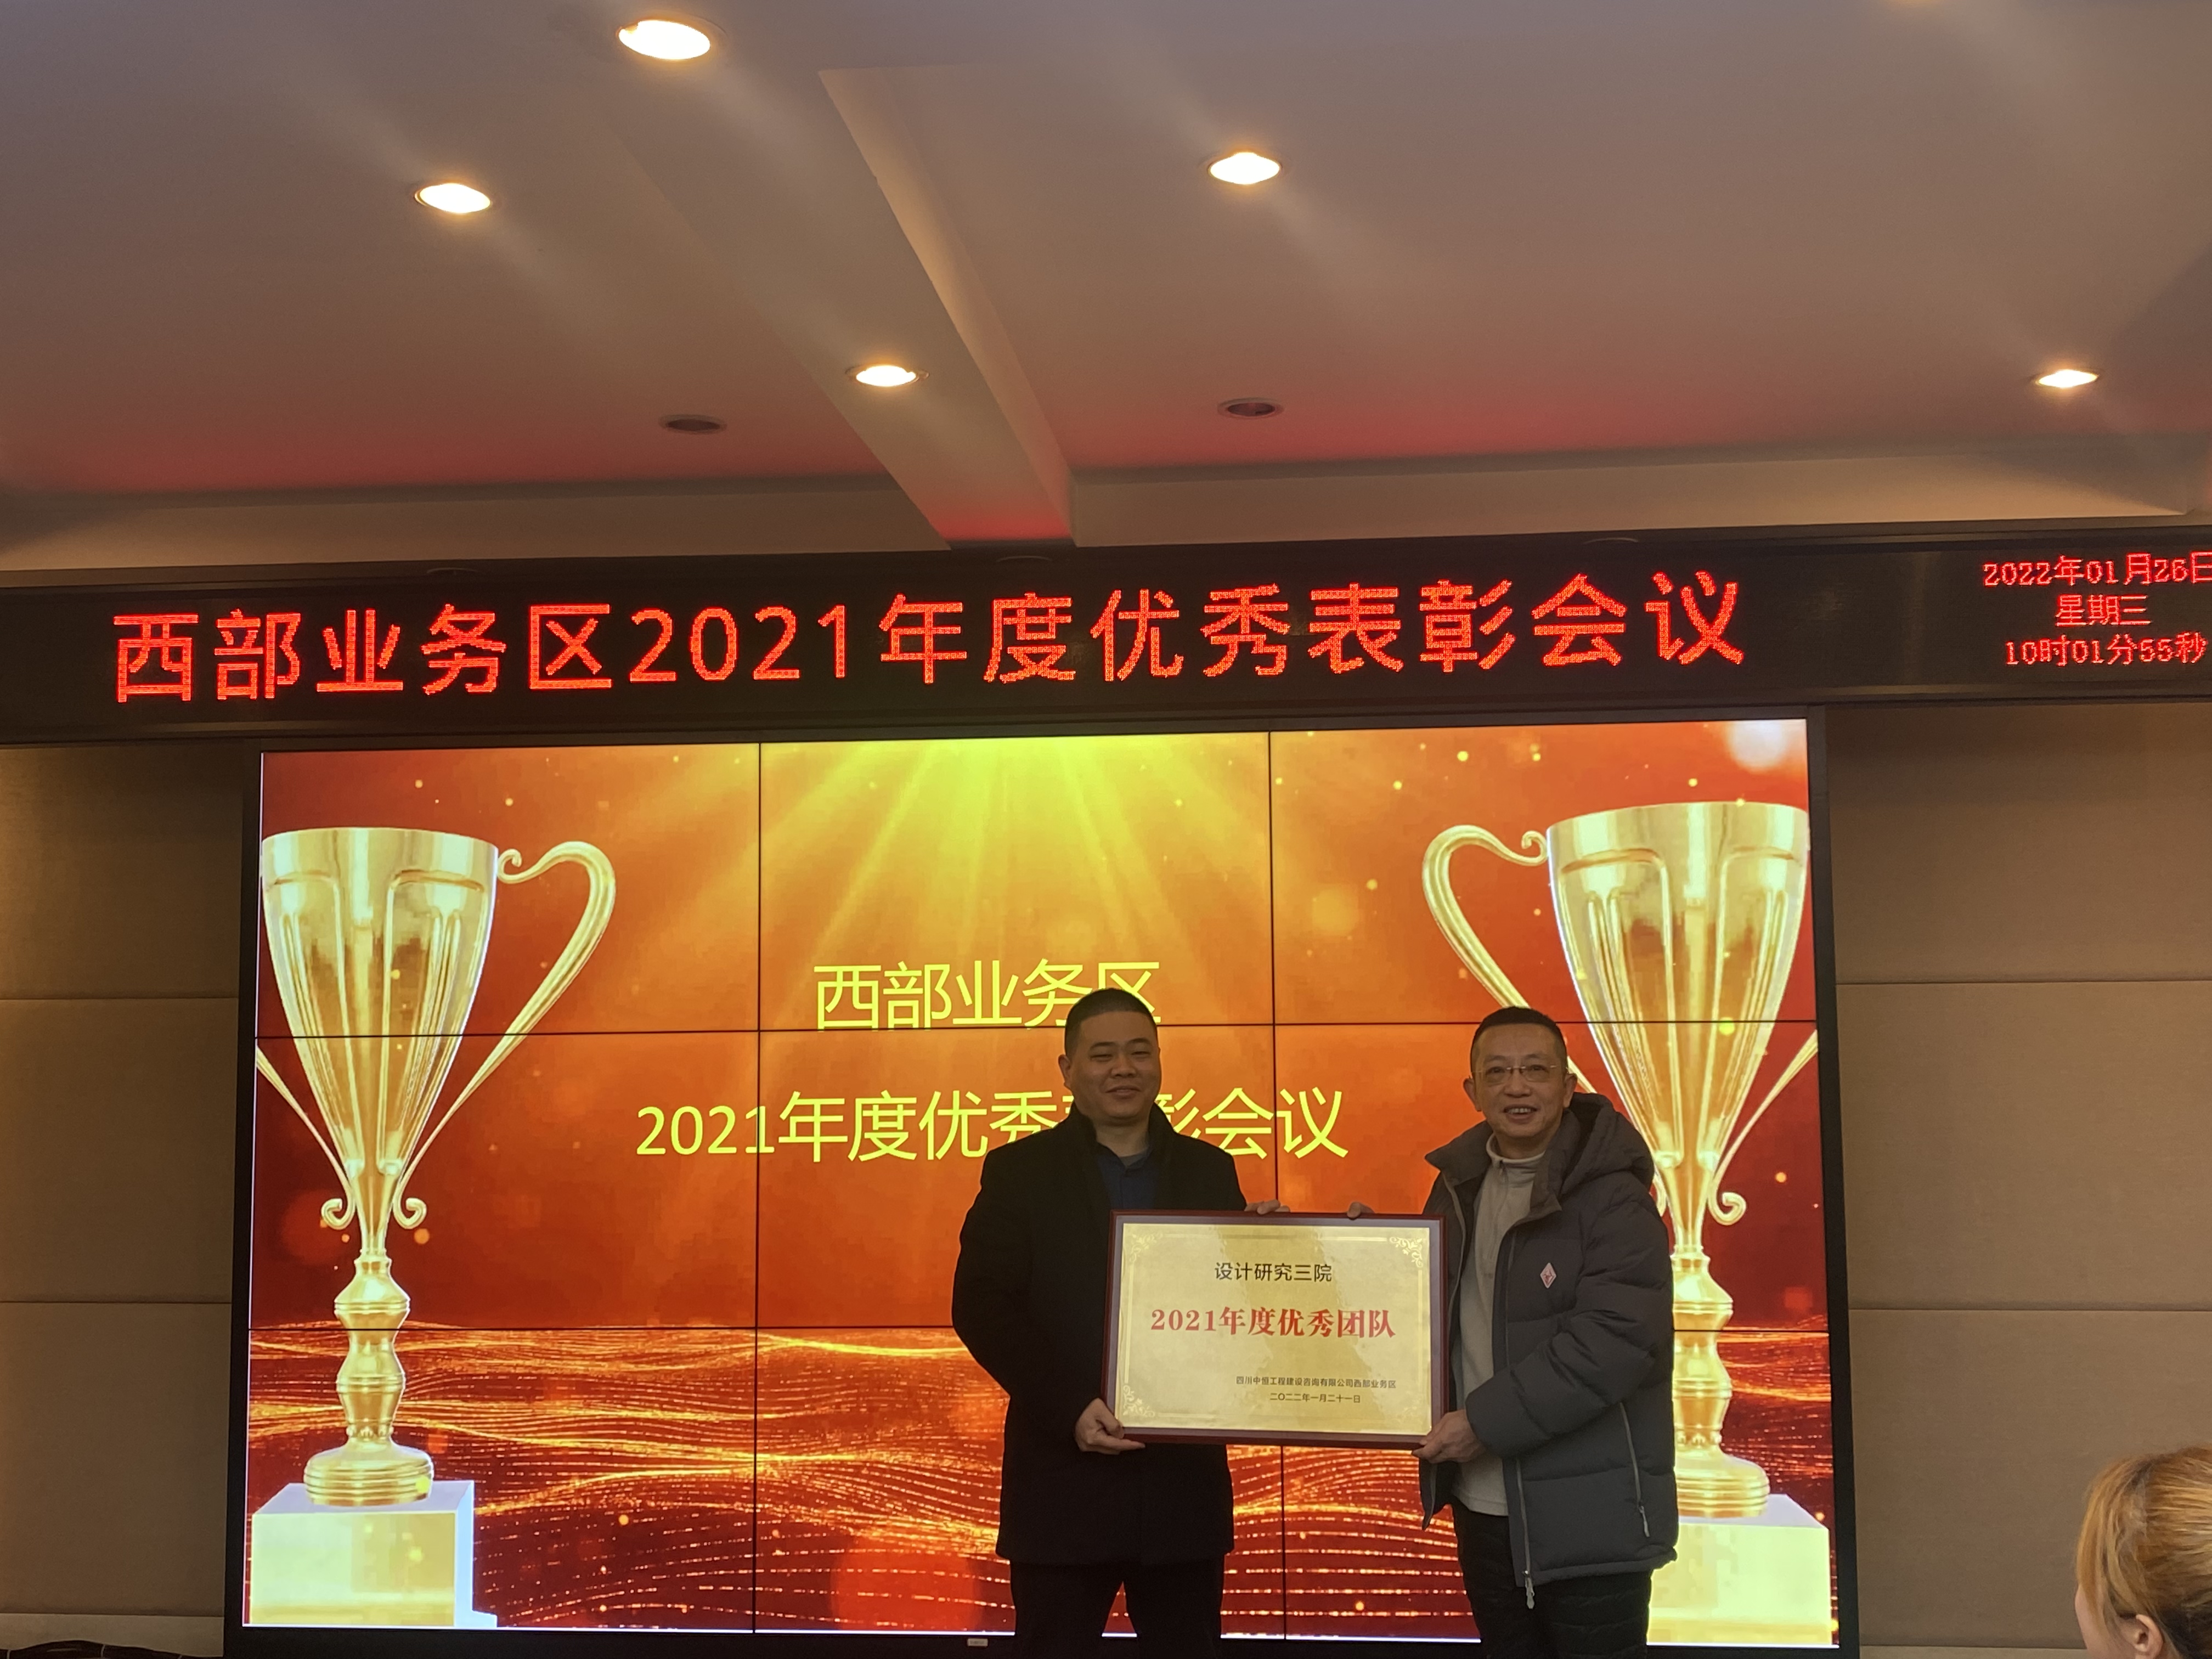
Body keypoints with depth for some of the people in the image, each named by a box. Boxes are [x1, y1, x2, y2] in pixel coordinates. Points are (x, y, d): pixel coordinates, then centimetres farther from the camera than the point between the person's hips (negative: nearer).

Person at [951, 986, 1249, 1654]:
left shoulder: (1209, 1171, 11)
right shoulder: (1019, 1171, 2)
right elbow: (980, 1309, -6)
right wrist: (1071, 1410, -16)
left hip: (1184, 1476, 3)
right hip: (1065, 1478, -2)